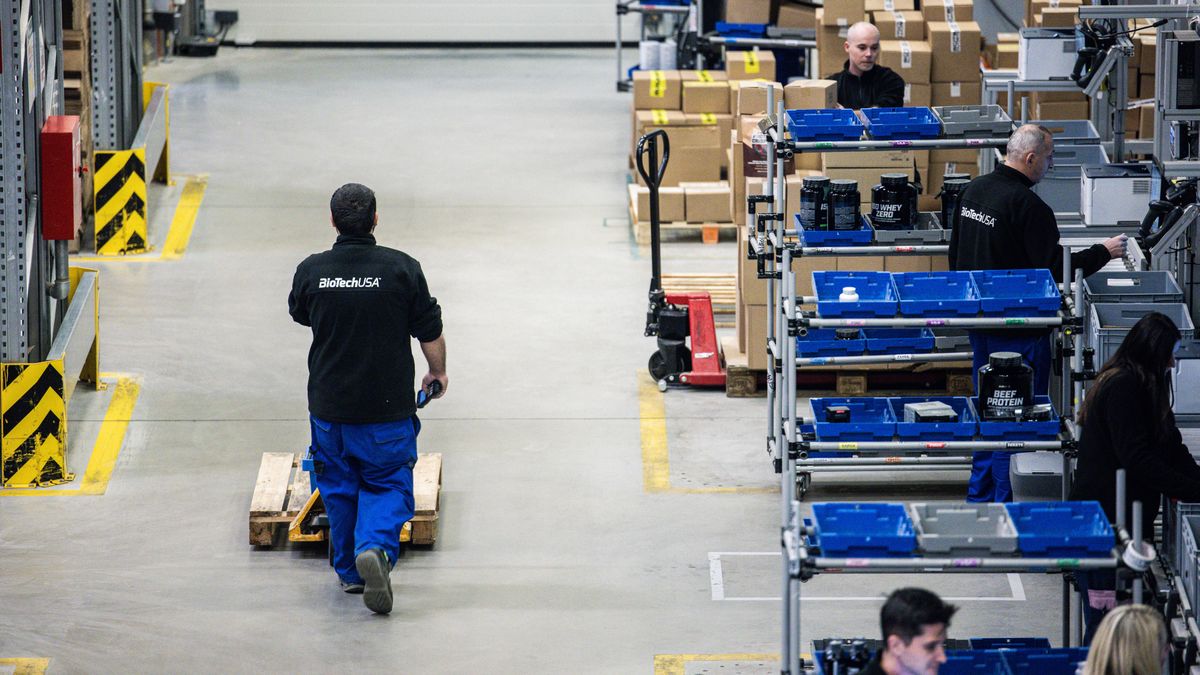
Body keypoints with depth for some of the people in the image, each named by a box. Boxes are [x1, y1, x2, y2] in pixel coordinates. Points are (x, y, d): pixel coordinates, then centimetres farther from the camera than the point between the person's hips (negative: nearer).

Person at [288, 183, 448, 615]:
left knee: (339, 486, 19)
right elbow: (431, 333, -2)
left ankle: (350, 571, 27)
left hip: (329, 405, 2)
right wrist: (437, 372, 17)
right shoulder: (402, 269, -11)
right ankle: (376, 548, -18)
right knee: (387, 484, 9)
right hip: (388, 404, -2)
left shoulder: (311, 271, -7)